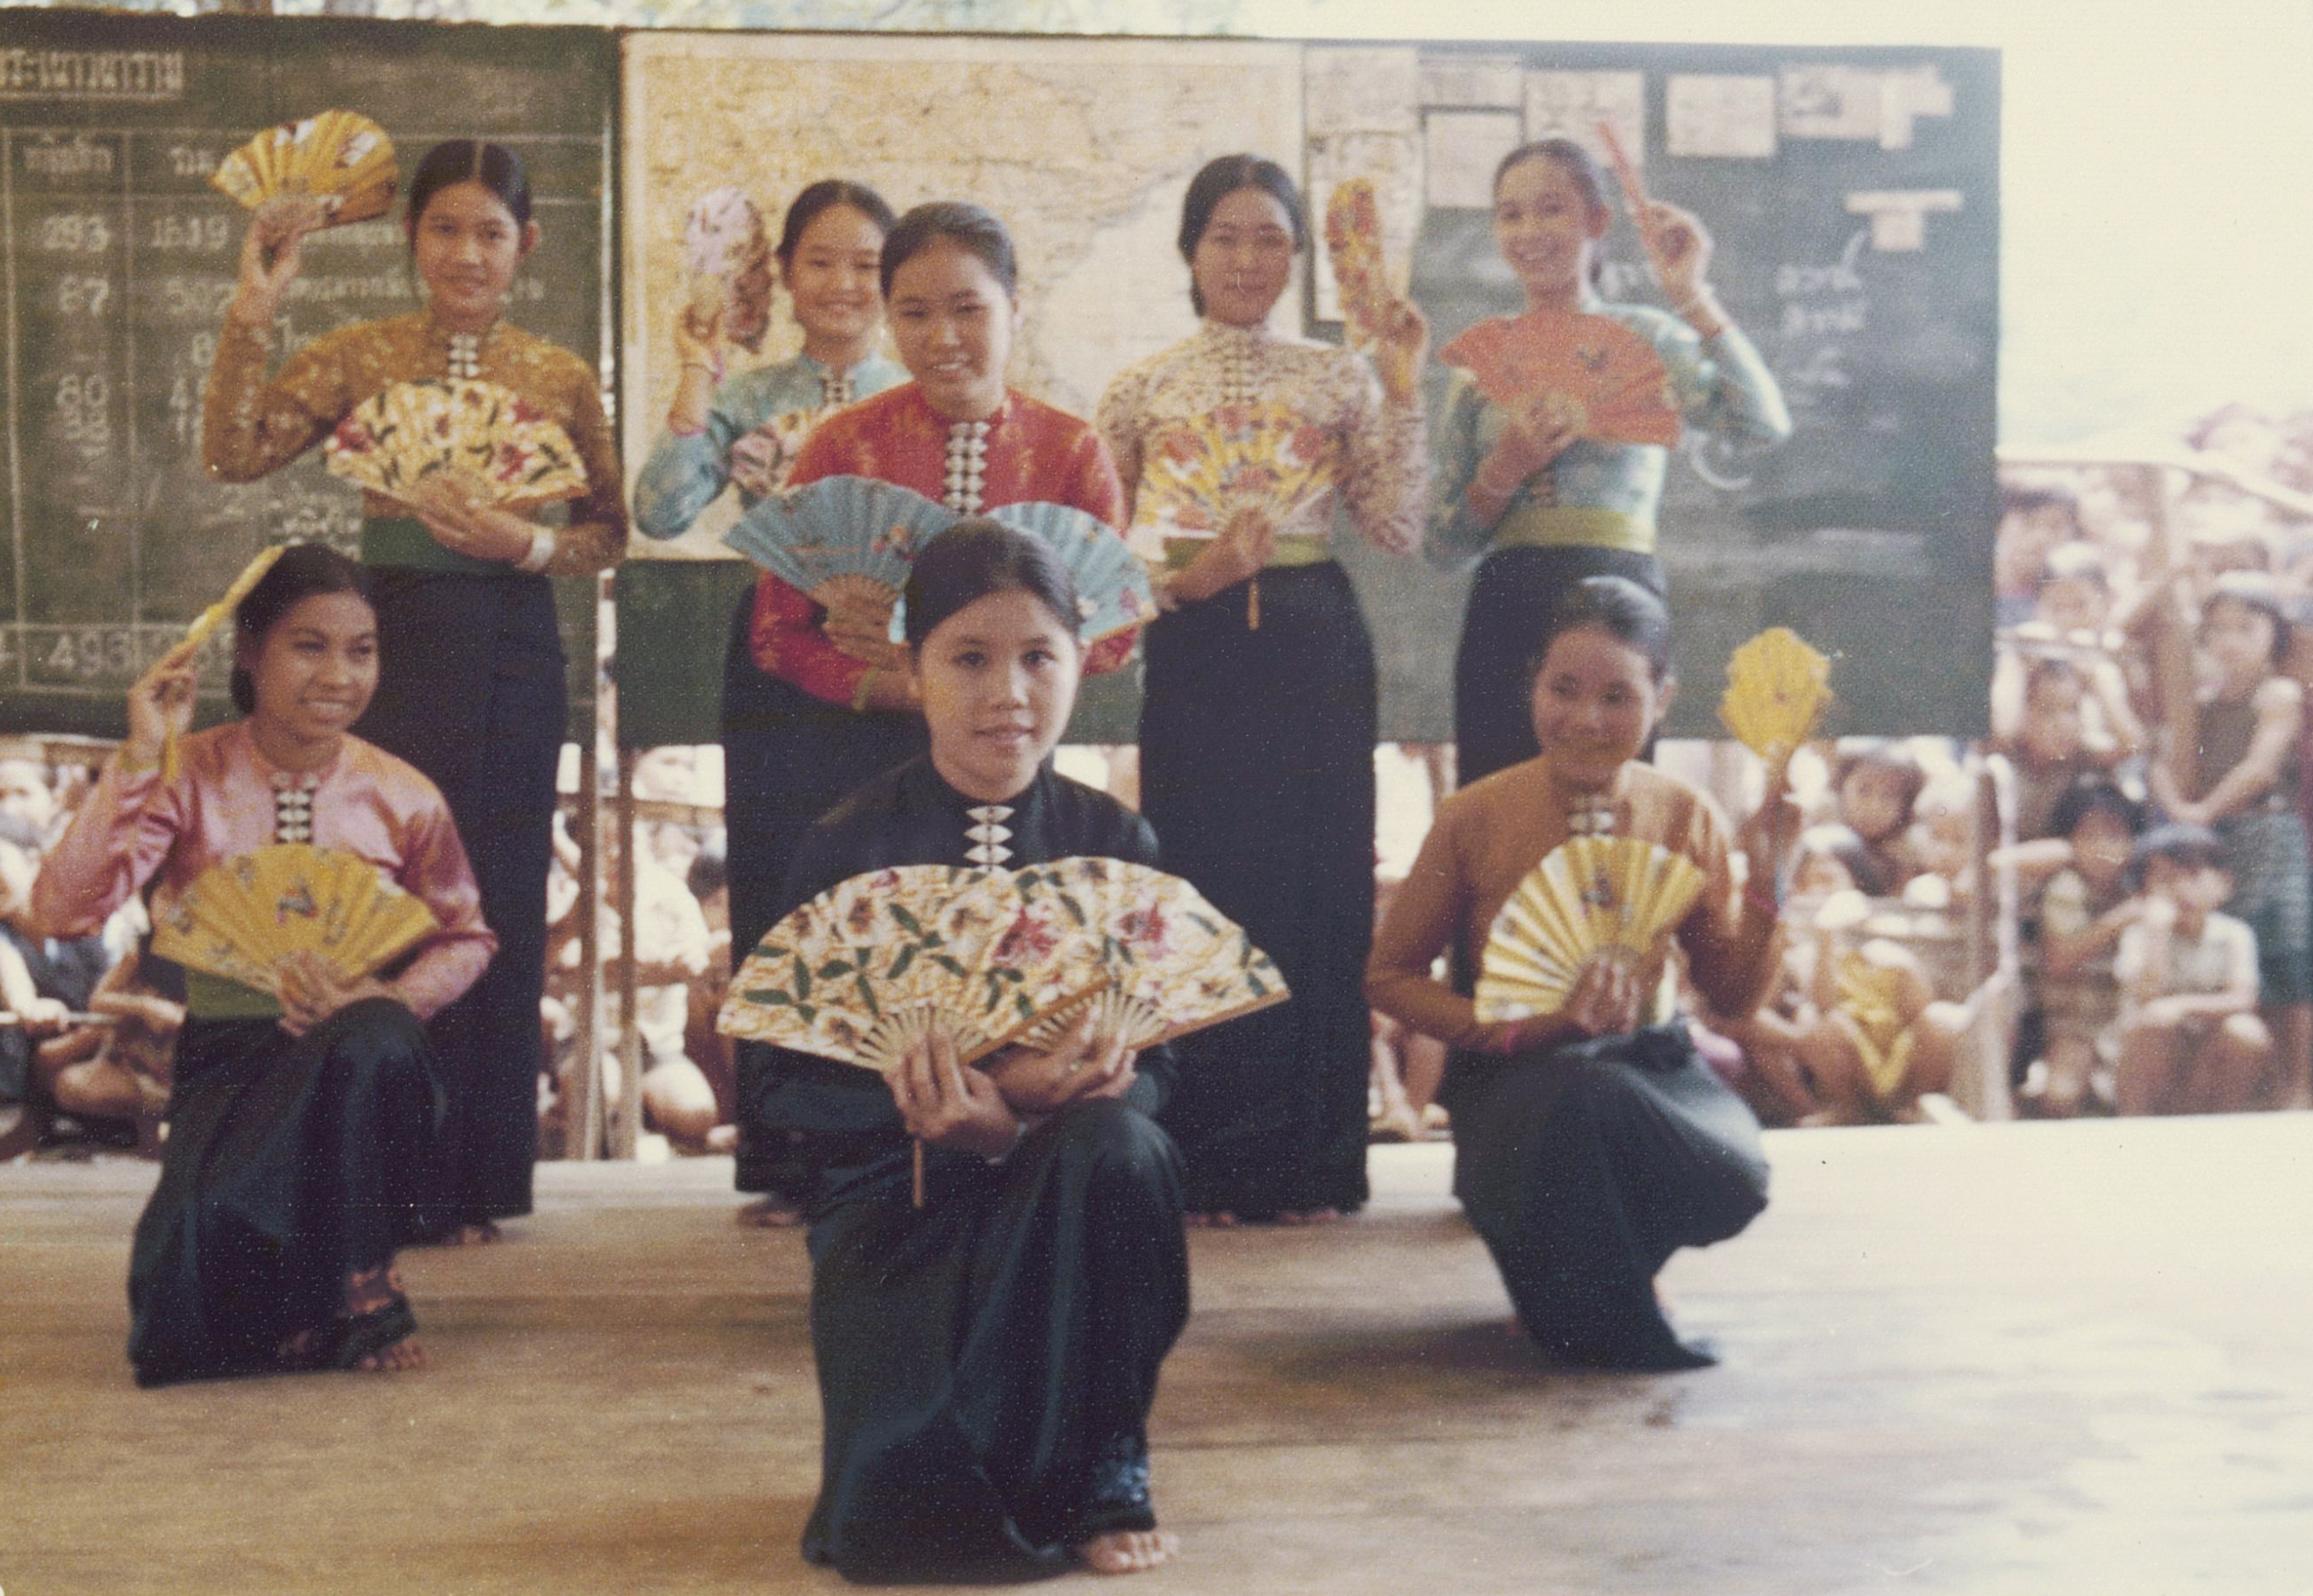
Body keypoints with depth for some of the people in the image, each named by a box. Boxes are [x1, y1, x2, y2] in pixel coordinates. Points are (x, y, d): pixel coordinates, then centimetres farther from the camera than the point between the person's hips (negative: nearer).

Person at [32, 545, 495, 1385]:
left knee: (374, 1040, -38)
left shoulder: (402, 798, -1)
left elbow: (465, 937, 10)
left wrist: (390, 997, -11)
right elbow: (63, 909, -15)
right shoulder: (190, 779, -4)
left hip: (362, 1061, 0)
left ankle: (360, 1281, -15)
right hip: (229, 1056, 0)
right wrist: (140, 759, -20)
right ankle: (307, 1299, 9)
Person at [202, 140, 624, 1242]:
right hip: (392, 643, -1)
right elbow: (233, 455, -9)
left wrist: (523, 542, -11)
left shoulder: (562, 377, 6)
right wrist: (252, 315, -14)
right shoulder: (359, 358, 3)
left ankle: (476, 1179, 17)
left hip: (511, 655, 1)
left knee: (500, 905, 5)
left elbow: (608, 532, 8)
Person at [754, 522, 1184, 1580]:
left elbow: (1152, 1066, 0)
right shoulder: (845, 852, -5)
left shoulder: (1115, 844, 1)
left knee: (1117, 1147, -36)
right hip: (893, 1197, -1)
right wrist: (972, 1112, -26)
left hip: (1064, 1189, 2)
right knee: (896, 1521, -23)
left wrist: (1047, 1102, -25)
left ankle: (1105, 1465, -12)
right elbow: (797, 1091, -8)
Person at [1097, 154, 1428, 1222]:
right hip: (1196, 655, 0)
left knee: (1317, 886, 0)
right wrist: (1191, 574, -11)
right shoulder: (1141, 391, 7)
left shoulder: (1339, 378, 8)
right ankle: (1210, 1162, 8)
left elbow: (1398, 529, 0)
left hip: (1315, 651, 0)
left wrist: (1403, 392, -3)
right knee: (1205, 887, -1)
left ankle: (1309, 1157, 9)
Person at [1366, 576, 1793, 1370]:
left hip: (1651, 1064, 3)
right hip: (1513, 1077, -3)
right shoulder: (1473, 817, -8)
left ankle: (1598, 1269, 7)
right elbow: (1389, 974, 1)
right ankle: (1599, 1326, -8)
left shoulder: (1688, 818, -1)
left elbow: (1734, 994, 5)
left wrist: (1764, 880, -12)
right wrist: (1509, 1029, -16)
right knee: (1587, 1098, -40)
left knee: (1733, 1180, -30)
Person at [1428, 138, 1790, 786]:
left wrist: (1693, 299, -14)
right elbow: (1446, 546, 13)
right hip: (1505, 613, 3)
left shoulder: (1644, 337, 5)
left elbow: (1764, 426, -15)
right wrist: (1504, 471, -4)